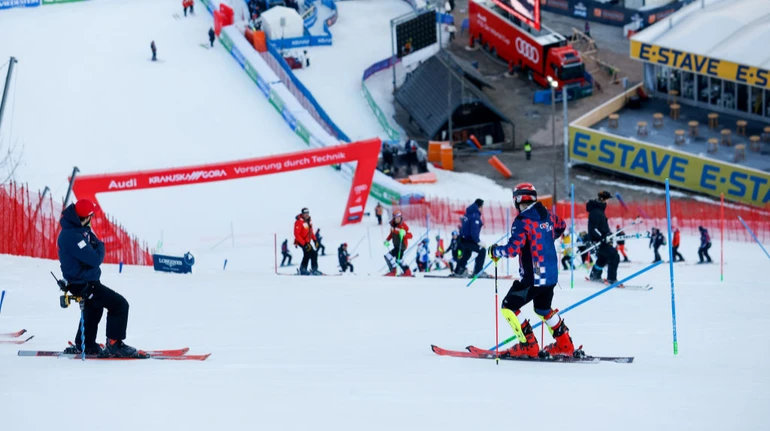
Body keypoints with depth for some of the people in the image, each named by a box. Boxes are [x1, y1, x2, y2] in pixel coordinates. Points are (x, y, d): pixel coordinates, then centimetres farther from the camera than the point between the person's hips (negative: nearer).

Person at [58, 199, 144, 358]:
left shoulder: (76, 228, 2)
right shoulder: (72, 236, -31)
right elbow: (95, 259, -28)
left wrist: (95, 243, -3)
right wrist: (100, 245, -10)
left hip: (87, 280, 11)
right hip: (83, 284, -11)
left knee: (94, 307, 32)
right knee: (120, 305, -12)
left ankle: (85, 345, 44)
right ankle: (114, 345, -7)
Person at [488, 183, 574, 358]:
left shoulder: (522, 221, -16)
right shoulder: (547, 215, 7)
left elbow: (513, 249, -24)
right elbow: (561, 226, 30)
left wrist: (495, 251, -6)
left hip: (533, 278, -8)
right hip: (551, 275, 8)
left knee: (509, 307, 2)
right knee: (544, 309, 28)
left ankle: (528, 346, -2)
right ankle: (565, 345, 30)